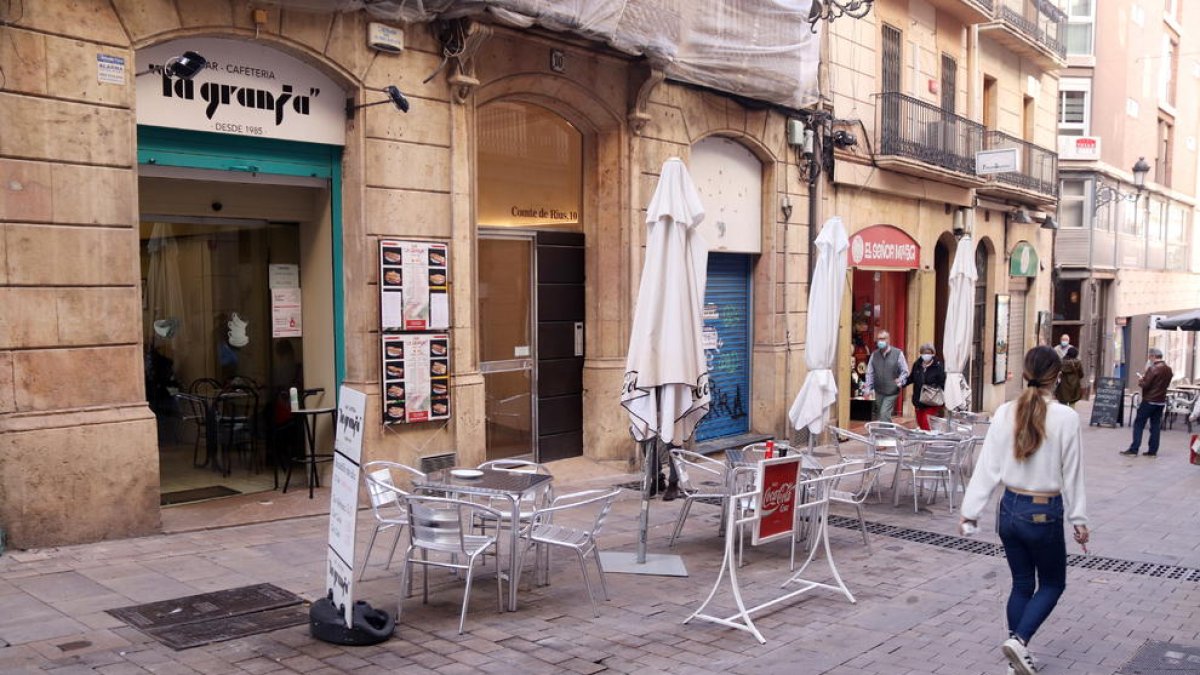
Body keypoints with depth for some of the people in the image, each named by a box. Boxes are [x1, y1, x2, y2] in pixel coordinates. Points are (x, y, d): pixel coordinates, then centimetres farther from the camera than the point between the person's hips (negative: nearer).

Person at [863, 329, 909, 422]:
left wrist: (900, 381, -21)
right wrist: (868, 388, -1)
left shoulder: (898, 354, -5)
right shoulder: (874, 355, 5)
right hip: (878, 392, 4)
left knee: (884, 414, -13)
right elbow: (870, 373, 7)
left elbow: (905, 371, -2)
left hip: (892, 391, -4)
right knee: (877, 415, 10)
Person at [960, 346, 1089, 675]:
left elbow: (988, 467, -3)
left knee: (1021, 584, 18)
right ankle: (1019, 639, -3)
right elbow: (1072, 474, -7)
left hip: (1010, 509, 4)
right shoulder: (1065, 417, -13)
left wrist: (970, 510, 2)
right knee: (1052, 584, 16)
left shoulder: (1004, 413, -5)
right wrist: (1078, 520, 3)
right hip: (1045, 513, -4)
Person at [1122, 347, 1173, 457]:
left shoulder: (1153, 368, -16)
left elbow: (1145, 385, -19)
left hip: (1149, 400, -7)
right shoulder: (1168, 370, 8)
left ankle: (1134, 449, -4)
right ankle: (1153, 451, 10)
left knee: (1138, 424, -1)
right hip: (1161, 401, 7)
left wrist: (1140, 380, 3)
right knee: (1156, 426, 9)